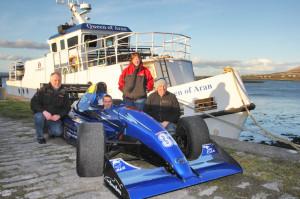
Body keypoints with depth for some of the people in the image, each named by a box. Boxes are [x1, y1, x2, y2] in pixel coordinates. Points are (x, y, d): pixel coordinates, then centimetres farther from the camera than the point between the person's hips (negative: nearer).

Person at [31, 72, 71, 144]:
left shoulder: (64, 92, 6)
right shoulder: (44, 90, -1)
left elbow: (67, 108, 6)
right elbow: (33, 103, -7)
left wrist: (59, 115, -14)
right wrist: (44, 111, -25)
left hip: (55, 118, 1)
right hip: (43, 115, -1)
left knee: (58, 132, -25)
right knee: (38, 116, -36)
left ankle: (51, 131, 16)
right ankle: (40, 137, -9)